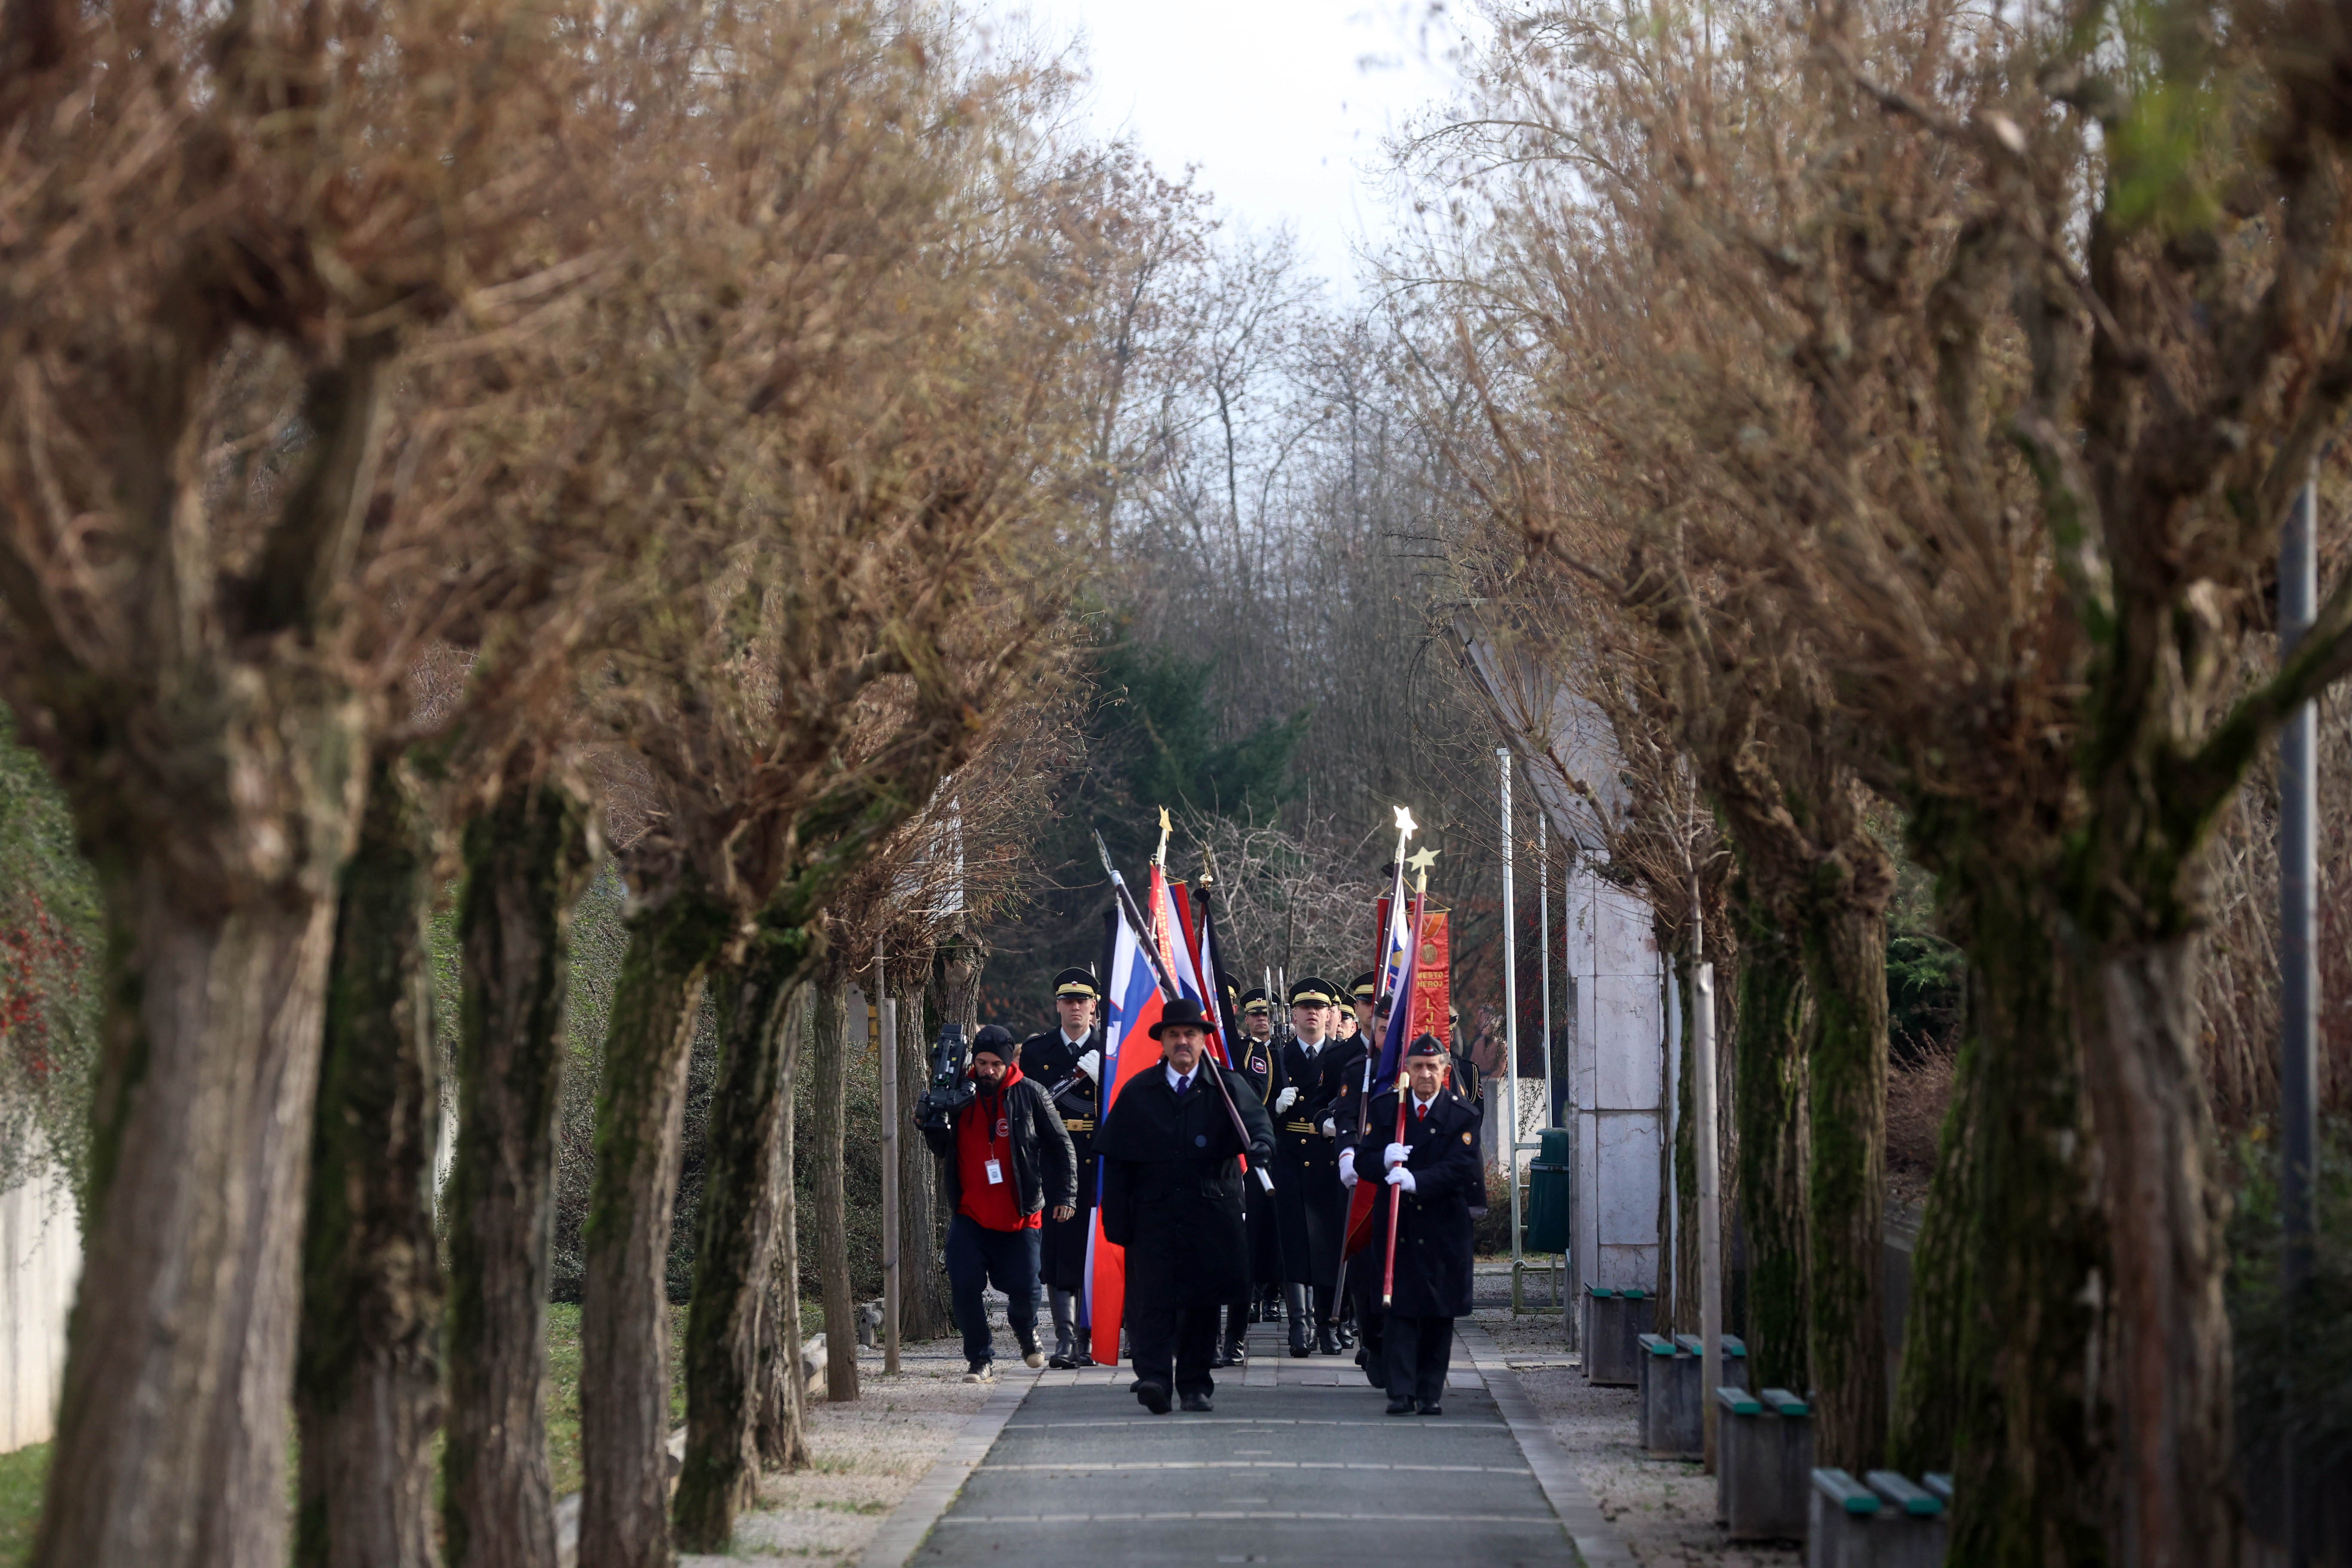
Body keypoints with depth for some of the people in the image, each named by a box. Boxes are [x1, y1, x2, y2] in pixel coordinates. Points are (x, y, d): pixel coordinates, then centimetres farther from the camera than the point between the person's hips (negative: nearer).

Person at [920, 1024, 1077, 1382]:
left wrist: (1065, 1195, -5)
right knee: (964, 1288, -11)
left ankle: (1026, 1329, 34)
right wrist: (933, 1126, -9)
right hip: (970, 1217, 2)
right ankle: (981, 1359, 5)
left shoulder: (1030, 1095, -3)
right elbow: (944, 1151, 12)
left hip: (1019, 1218, -2)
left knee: (1024, 1291, -2)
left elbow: (1061, 1147, 2)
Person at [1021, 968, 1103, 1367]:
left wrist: (1101, 1077, -11)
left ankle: (1088, 1337, 10)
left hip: (1097, 1167, 0)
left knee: (1093, 1251, 2)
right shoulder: (1036, 1050, 11)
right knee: (1057, 1251, -7)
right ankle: (1065, 1338, -10)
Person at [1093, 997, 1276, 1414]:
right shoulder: (1138, 1092, 9)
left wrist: (1259, 1145, -34)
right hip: (1154, 1212, 0)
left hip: (1211, 1214, 0)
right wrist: (1116, 1219, 0)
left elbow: (1257, 1123, -8)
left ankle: (1194, 1383, 13)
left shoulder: (1228, 1086, 6)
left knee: (1204, 1299, 5)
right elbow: (1115, 1159, 8)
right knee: (1153, 1295, -12)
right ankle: (1153, 1377, -20)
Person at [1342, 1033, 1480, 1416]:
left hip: (1443, 1228, -1)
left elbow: (1459, 1169, -10)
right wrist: (1385, 1160, -19)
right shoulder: (1384, 1108, 7)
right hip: (1395, 1223, 1)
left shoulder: (1462, 1115, 1)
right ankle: (1402, 1391, -5)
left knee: (1439, 1312, 2)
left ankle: (1431, 1391, 10)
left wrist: (1417, 1181, -24)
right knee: (1398, 1308, -5)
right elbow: (1363, 1161, 4)